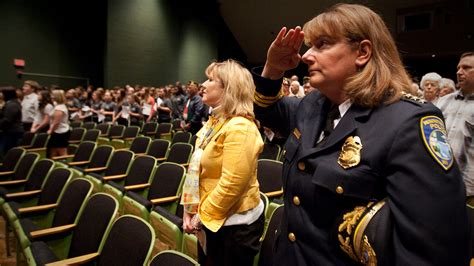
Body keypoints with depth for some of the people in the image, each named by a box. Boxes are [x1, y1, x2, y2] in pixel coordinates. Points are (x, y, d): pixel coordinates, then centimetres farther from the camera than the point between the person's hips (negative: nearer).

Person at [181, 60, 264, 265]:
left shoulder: (239, 127, -23)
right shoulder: (215, 121, 6)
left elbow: (232, 183, -27)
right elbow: (198, 169, 9)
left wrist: (203, 214, -15)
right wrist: (191, 208, 4)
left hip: (234, 223, -8)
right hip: (210, 218, 8)